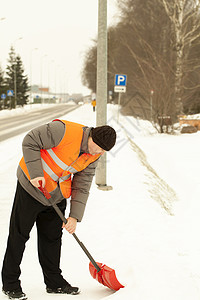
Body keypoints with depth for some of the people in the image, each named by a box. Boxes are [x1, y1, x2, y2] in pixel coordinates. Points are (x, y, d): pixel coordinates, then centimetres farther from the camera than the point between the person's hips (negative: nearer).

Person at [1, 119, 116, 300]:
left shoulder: (94, 156, -4)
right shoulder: (65, 131, -27)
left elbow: (82, 186, -1)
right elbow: (30, 142, -20)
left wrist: (75, 216, -8)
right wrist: (35, 174, -25)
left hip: (57, 195, 6)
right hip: (32, 186, -6)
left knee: (53, 237, 13)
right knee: (19, 235, 1)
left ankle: (54, 282, 26)